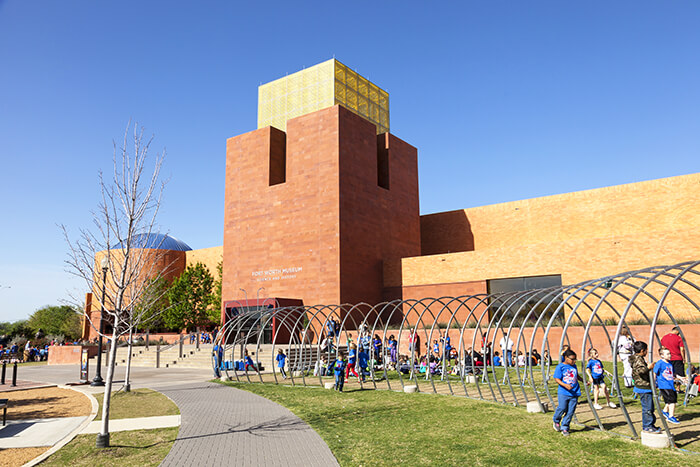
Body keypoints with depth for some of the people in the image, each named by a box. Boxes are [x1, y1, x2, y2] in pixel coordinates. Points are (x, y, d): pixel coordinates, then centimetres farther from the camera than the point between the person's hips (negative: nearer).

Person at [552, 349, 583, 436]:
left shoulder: (574, 366, 11)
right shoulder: (560, 367, -7)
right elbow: (557, 379, -11)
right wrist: (565, 385, -23)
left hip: (574, 393, 5)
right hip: (563, 393, -5)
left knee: (570, 412, 3)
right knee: (562, 409, -7)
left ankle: (564, 428, 14)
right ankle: (556, 421, 23)